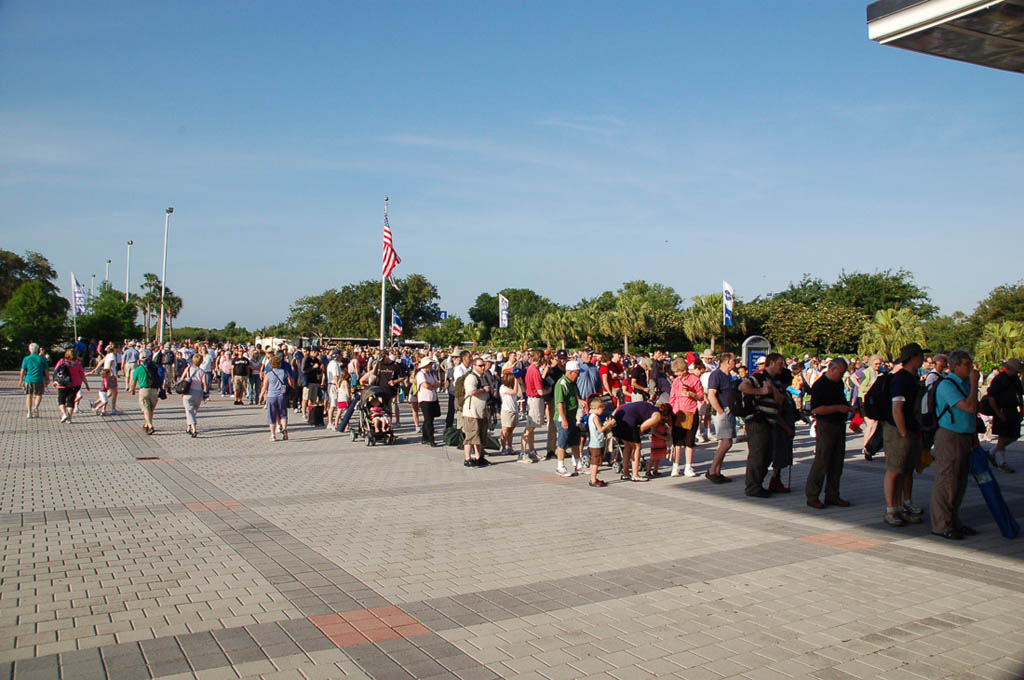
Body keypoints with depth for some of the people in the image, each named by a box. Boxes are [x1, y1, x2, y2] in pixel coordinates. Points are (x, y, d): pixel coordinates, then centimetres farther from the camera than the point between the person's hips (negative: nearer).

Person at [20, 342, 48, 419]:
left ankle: (29, 412, 6)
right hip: (39, 380, -1)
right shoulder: (42, 358, 0)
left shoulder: (26, 358, 1)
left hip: (28, 379, 1)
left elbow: (22, 371, -1)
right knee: (38, 395, 11)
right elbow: (46, 371, 1)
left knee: (29, 396, 10)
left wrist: (21, 381, 6)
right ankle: (36, 406, -16)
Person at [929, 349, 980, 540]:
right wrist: (974, 383, -17)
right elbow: (969, 407, -24)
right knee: (946, 482, -5)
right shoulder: (947, 385, -15)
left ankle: (953, 522, 24)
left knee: (960, 483, 14)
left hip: (964, 437, 9)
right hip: (949, 437, -9)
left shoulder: (966, 382, 13)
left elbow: (973, 411, 21)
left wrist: (974, 436, 17)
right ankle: (941, 525, 2)